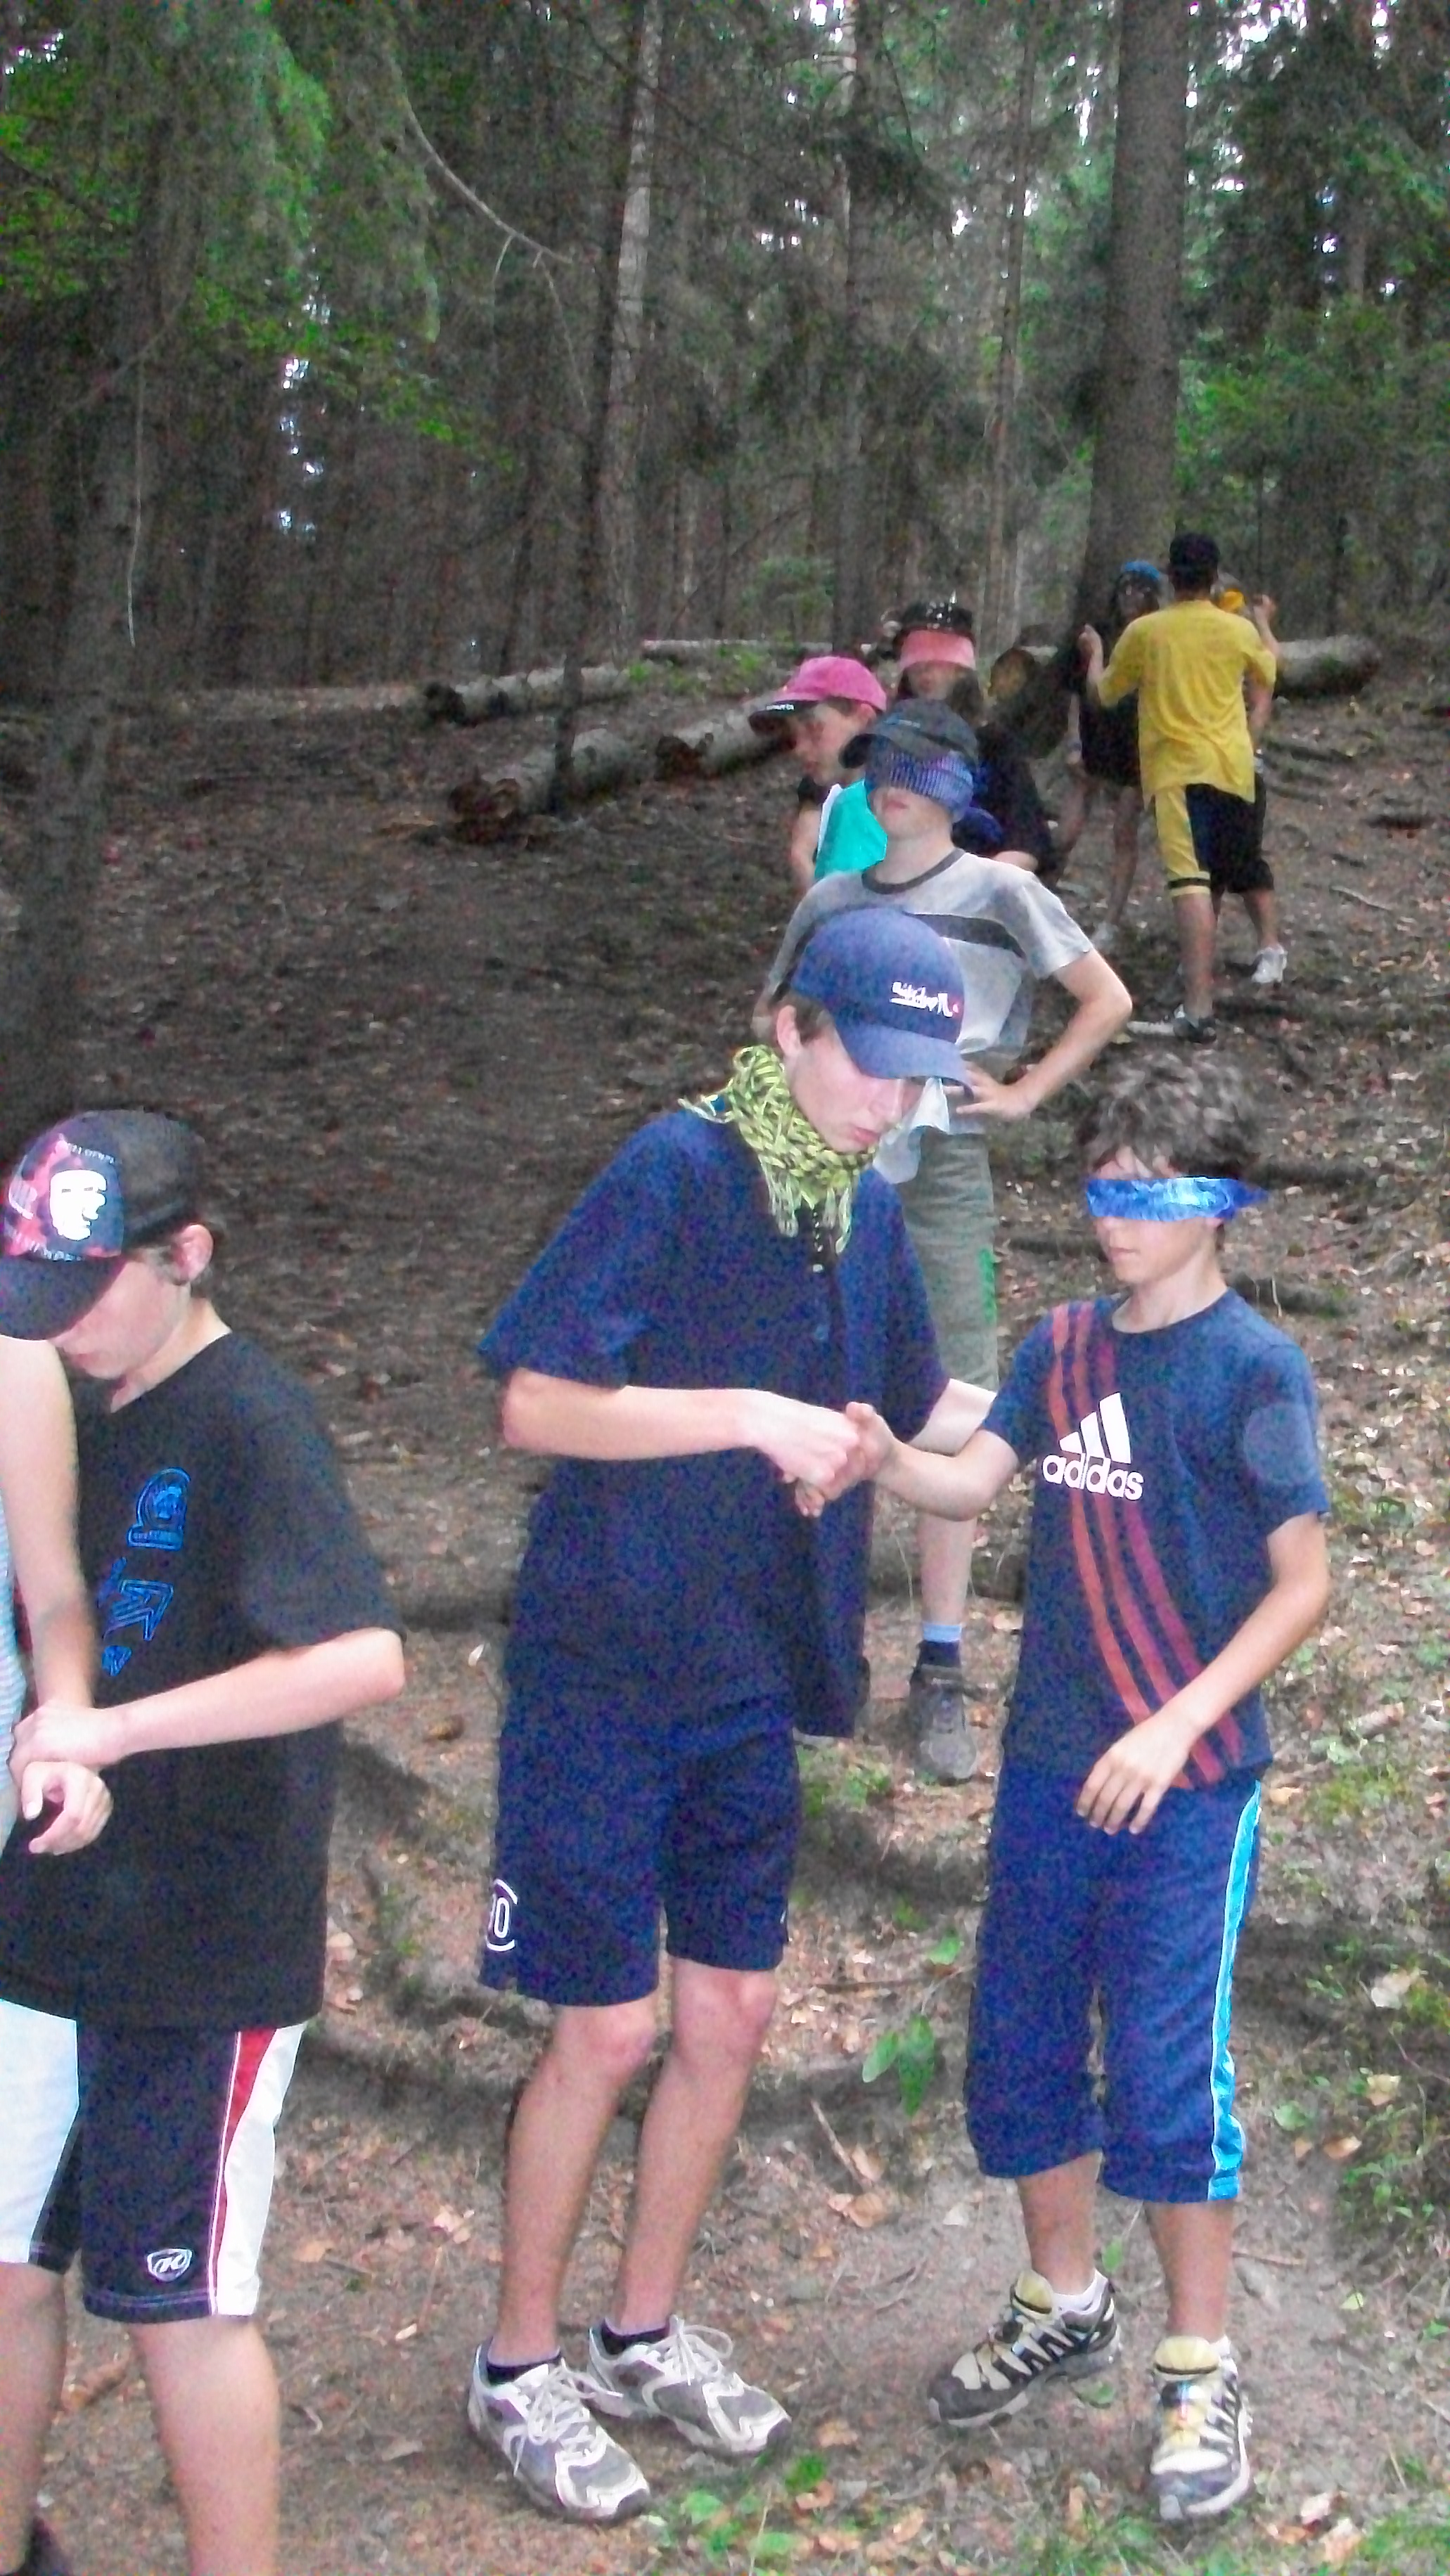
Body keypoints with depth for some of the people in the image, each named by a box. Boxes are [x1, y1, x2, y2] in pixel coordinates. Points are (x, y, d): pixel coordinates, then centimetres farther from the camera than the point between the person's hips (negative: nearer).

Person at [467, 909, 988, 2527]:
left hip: (752, 1684, 7)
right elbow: (535, 1405, -22)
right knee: (608, 2027, 1)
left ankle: (645, 2335, 33)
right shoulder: (674, 1173, -17)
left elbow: (915, 1410, 21)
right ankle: (517, 2365, 22)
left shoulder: (867, 1207, 6)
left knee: (729, 2014, 13)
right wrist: (755, 1417, -25)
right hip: (602, 1678, -7)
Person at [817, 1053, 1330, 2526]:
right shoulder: (1063, 1347, 7)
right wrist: (883, 1459, -27)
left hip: (1184, 1783, -6)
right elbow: (973, 1481, -6)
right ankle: (1063, 2305, 35)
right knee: (1019, 2046, 13)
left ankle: (1200, 2374, 17)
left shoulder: (1251, 1369, -9)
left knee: (1166, 2073, -2)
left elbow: (1302, 1584, -10)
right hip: (1049, 1765, 6)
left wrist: (1177, 1727, -18)